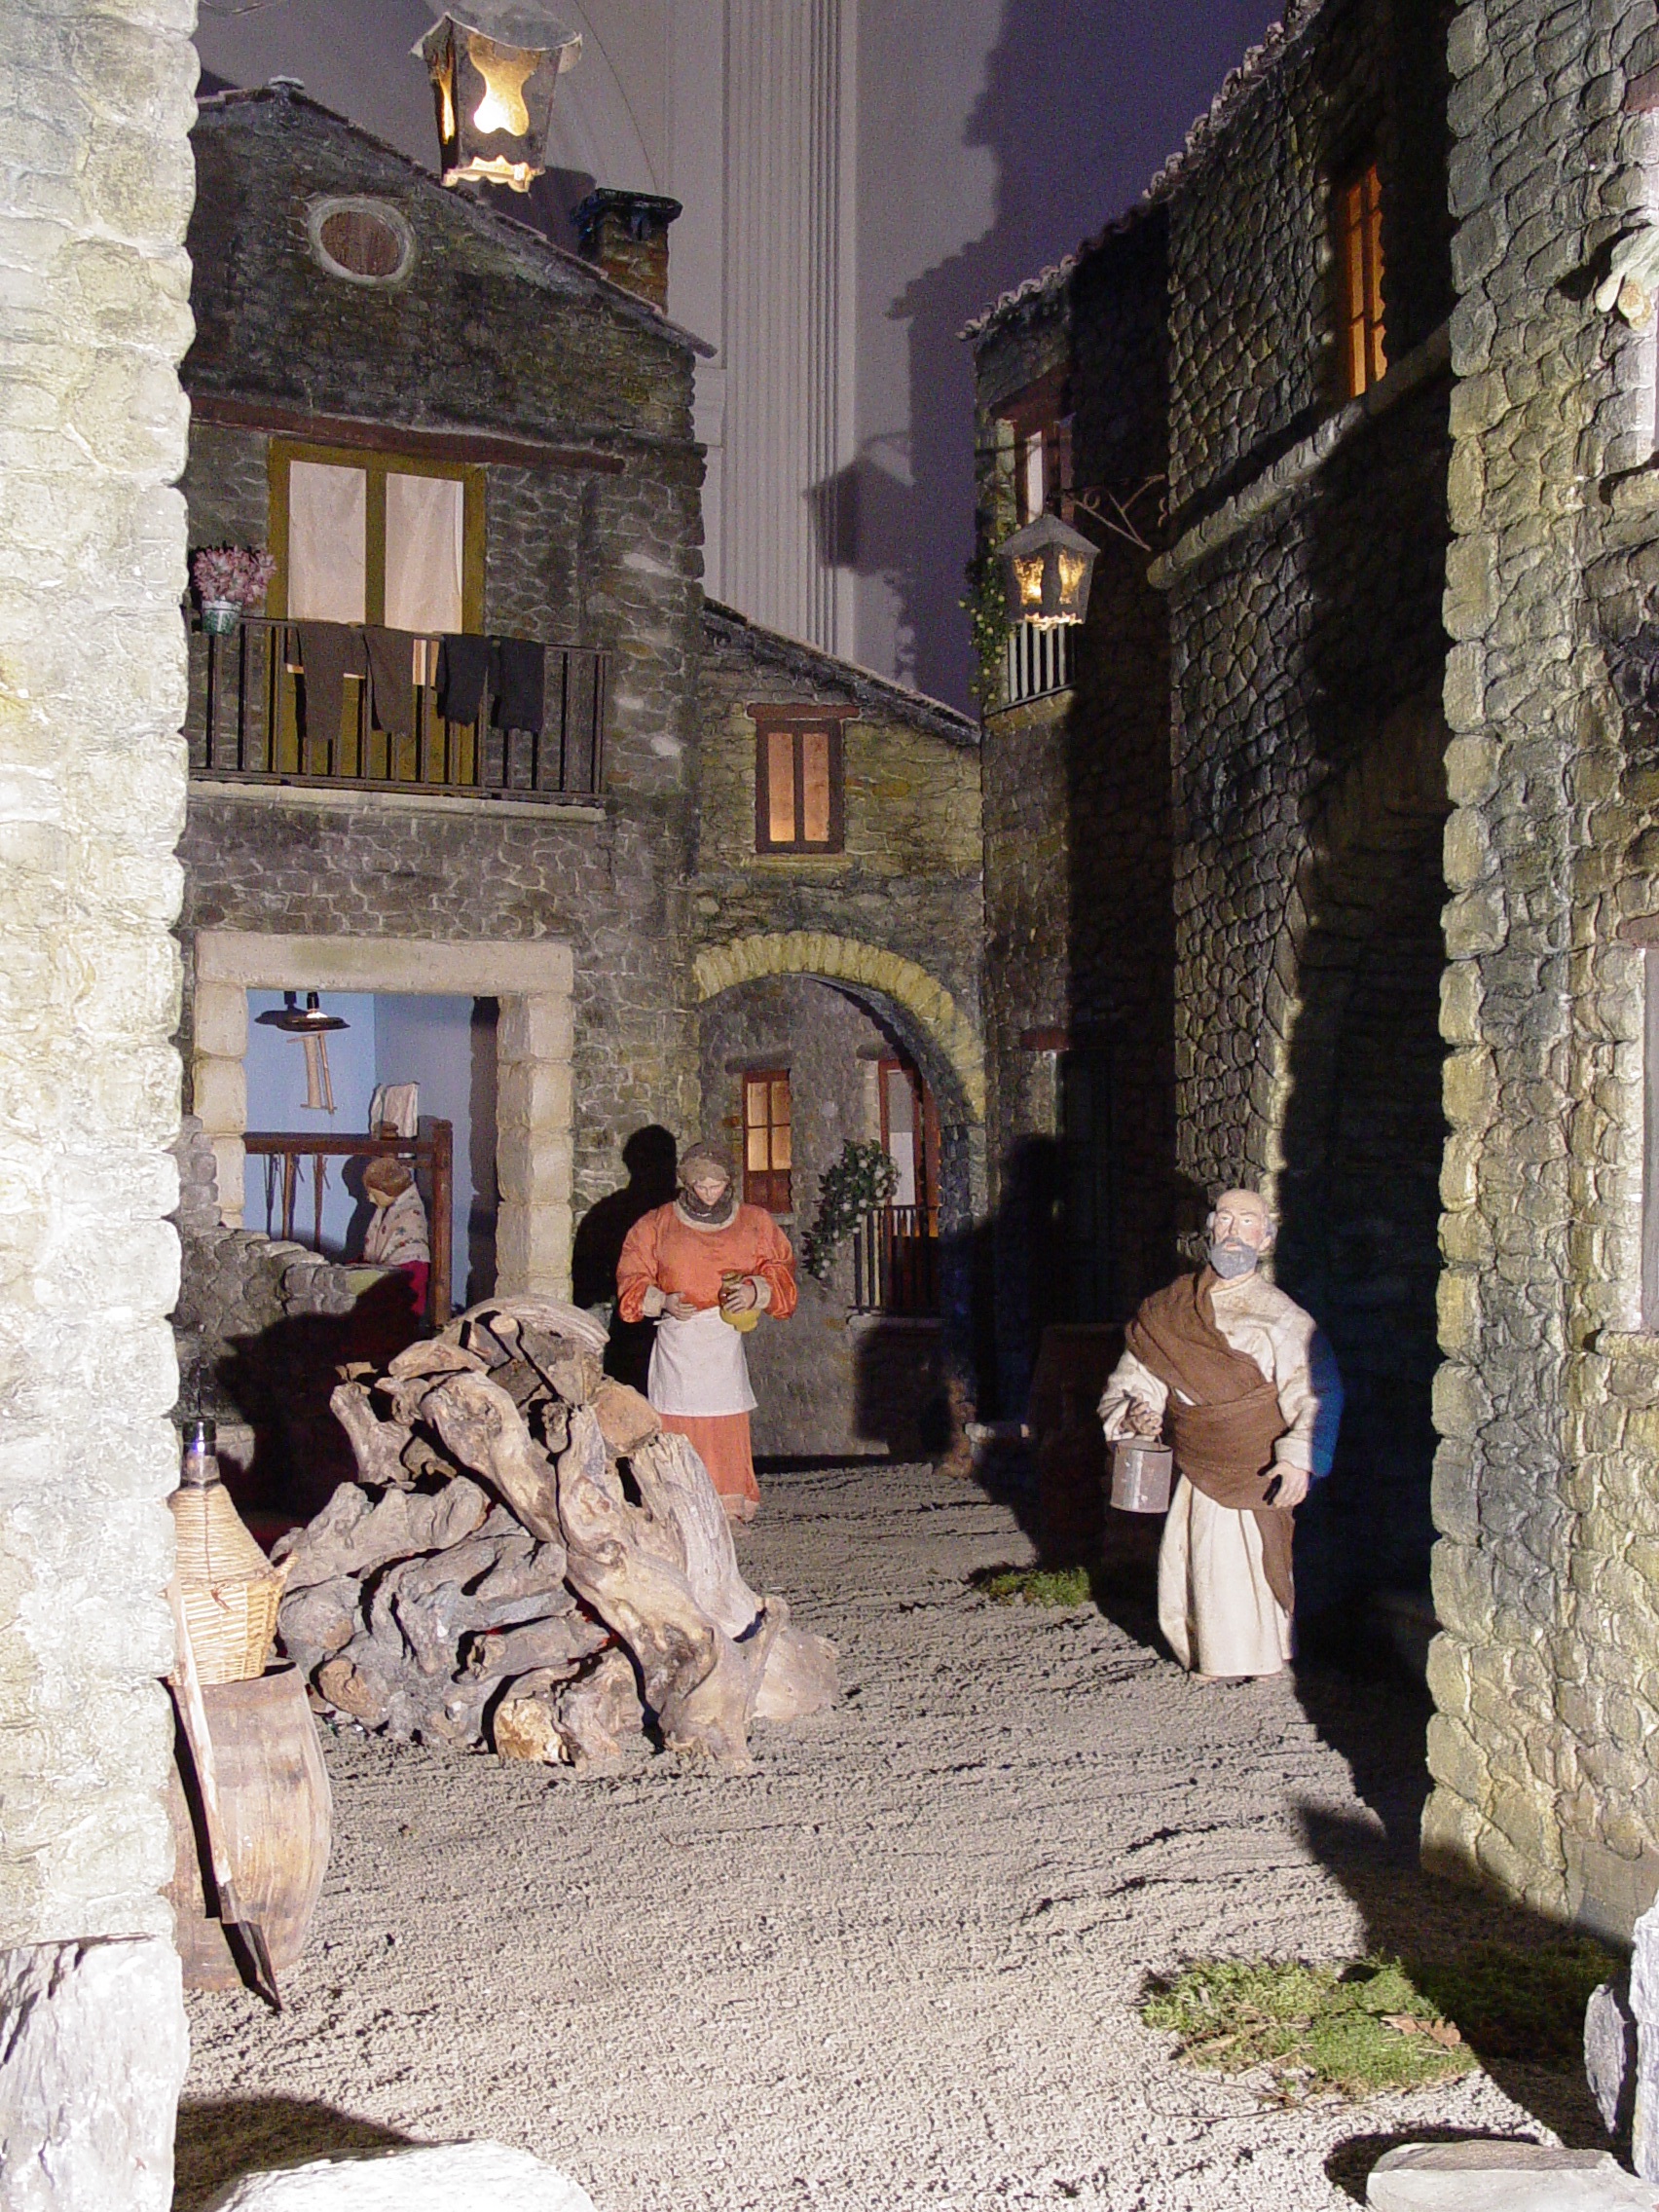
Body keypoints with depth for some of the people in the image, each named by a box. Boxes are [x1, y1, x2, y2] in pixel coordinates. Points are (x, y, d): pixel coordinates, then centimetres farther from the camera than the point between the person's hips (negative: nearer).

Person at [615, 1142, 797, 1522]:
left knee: (727, 1429, -2)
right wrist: (662, 1301, -12)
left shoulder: (754, 1224, 10)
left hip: (726, 1338, 1)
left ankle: (729, 1511, 5)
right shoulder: (656, 1226, 8)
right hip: (677, 1339, -1)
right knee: (679, 1429, -6)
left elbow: (781, 1269, 10)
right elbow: (632, 1278, 7)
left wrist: (755, 1292, -10)